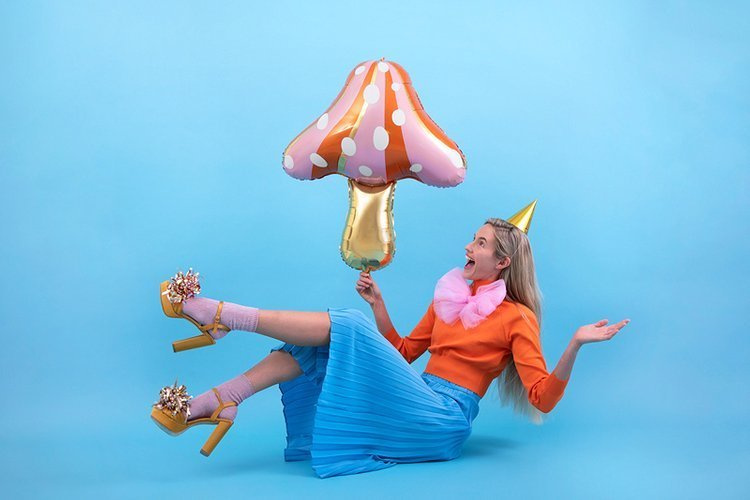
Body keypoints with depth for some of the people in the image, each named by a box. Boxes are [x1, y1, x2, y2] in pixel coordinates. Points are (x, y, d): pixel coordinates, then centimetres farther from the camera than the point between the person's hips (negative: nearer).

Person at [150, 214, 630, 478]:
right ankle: (215, 402, -18)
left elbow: (543, 398, -12)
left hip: (443, 420, -7)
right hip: (418, 407, 7)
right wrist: (378, 303, 12)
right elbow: (403, 352, 20)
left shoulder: (517, 318, -3)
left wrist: (575, 345, -26)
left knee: (347, 325, -19)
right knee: (322, 342, -7)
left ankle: (222, 315, -18)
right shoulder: (449, 296, 17)